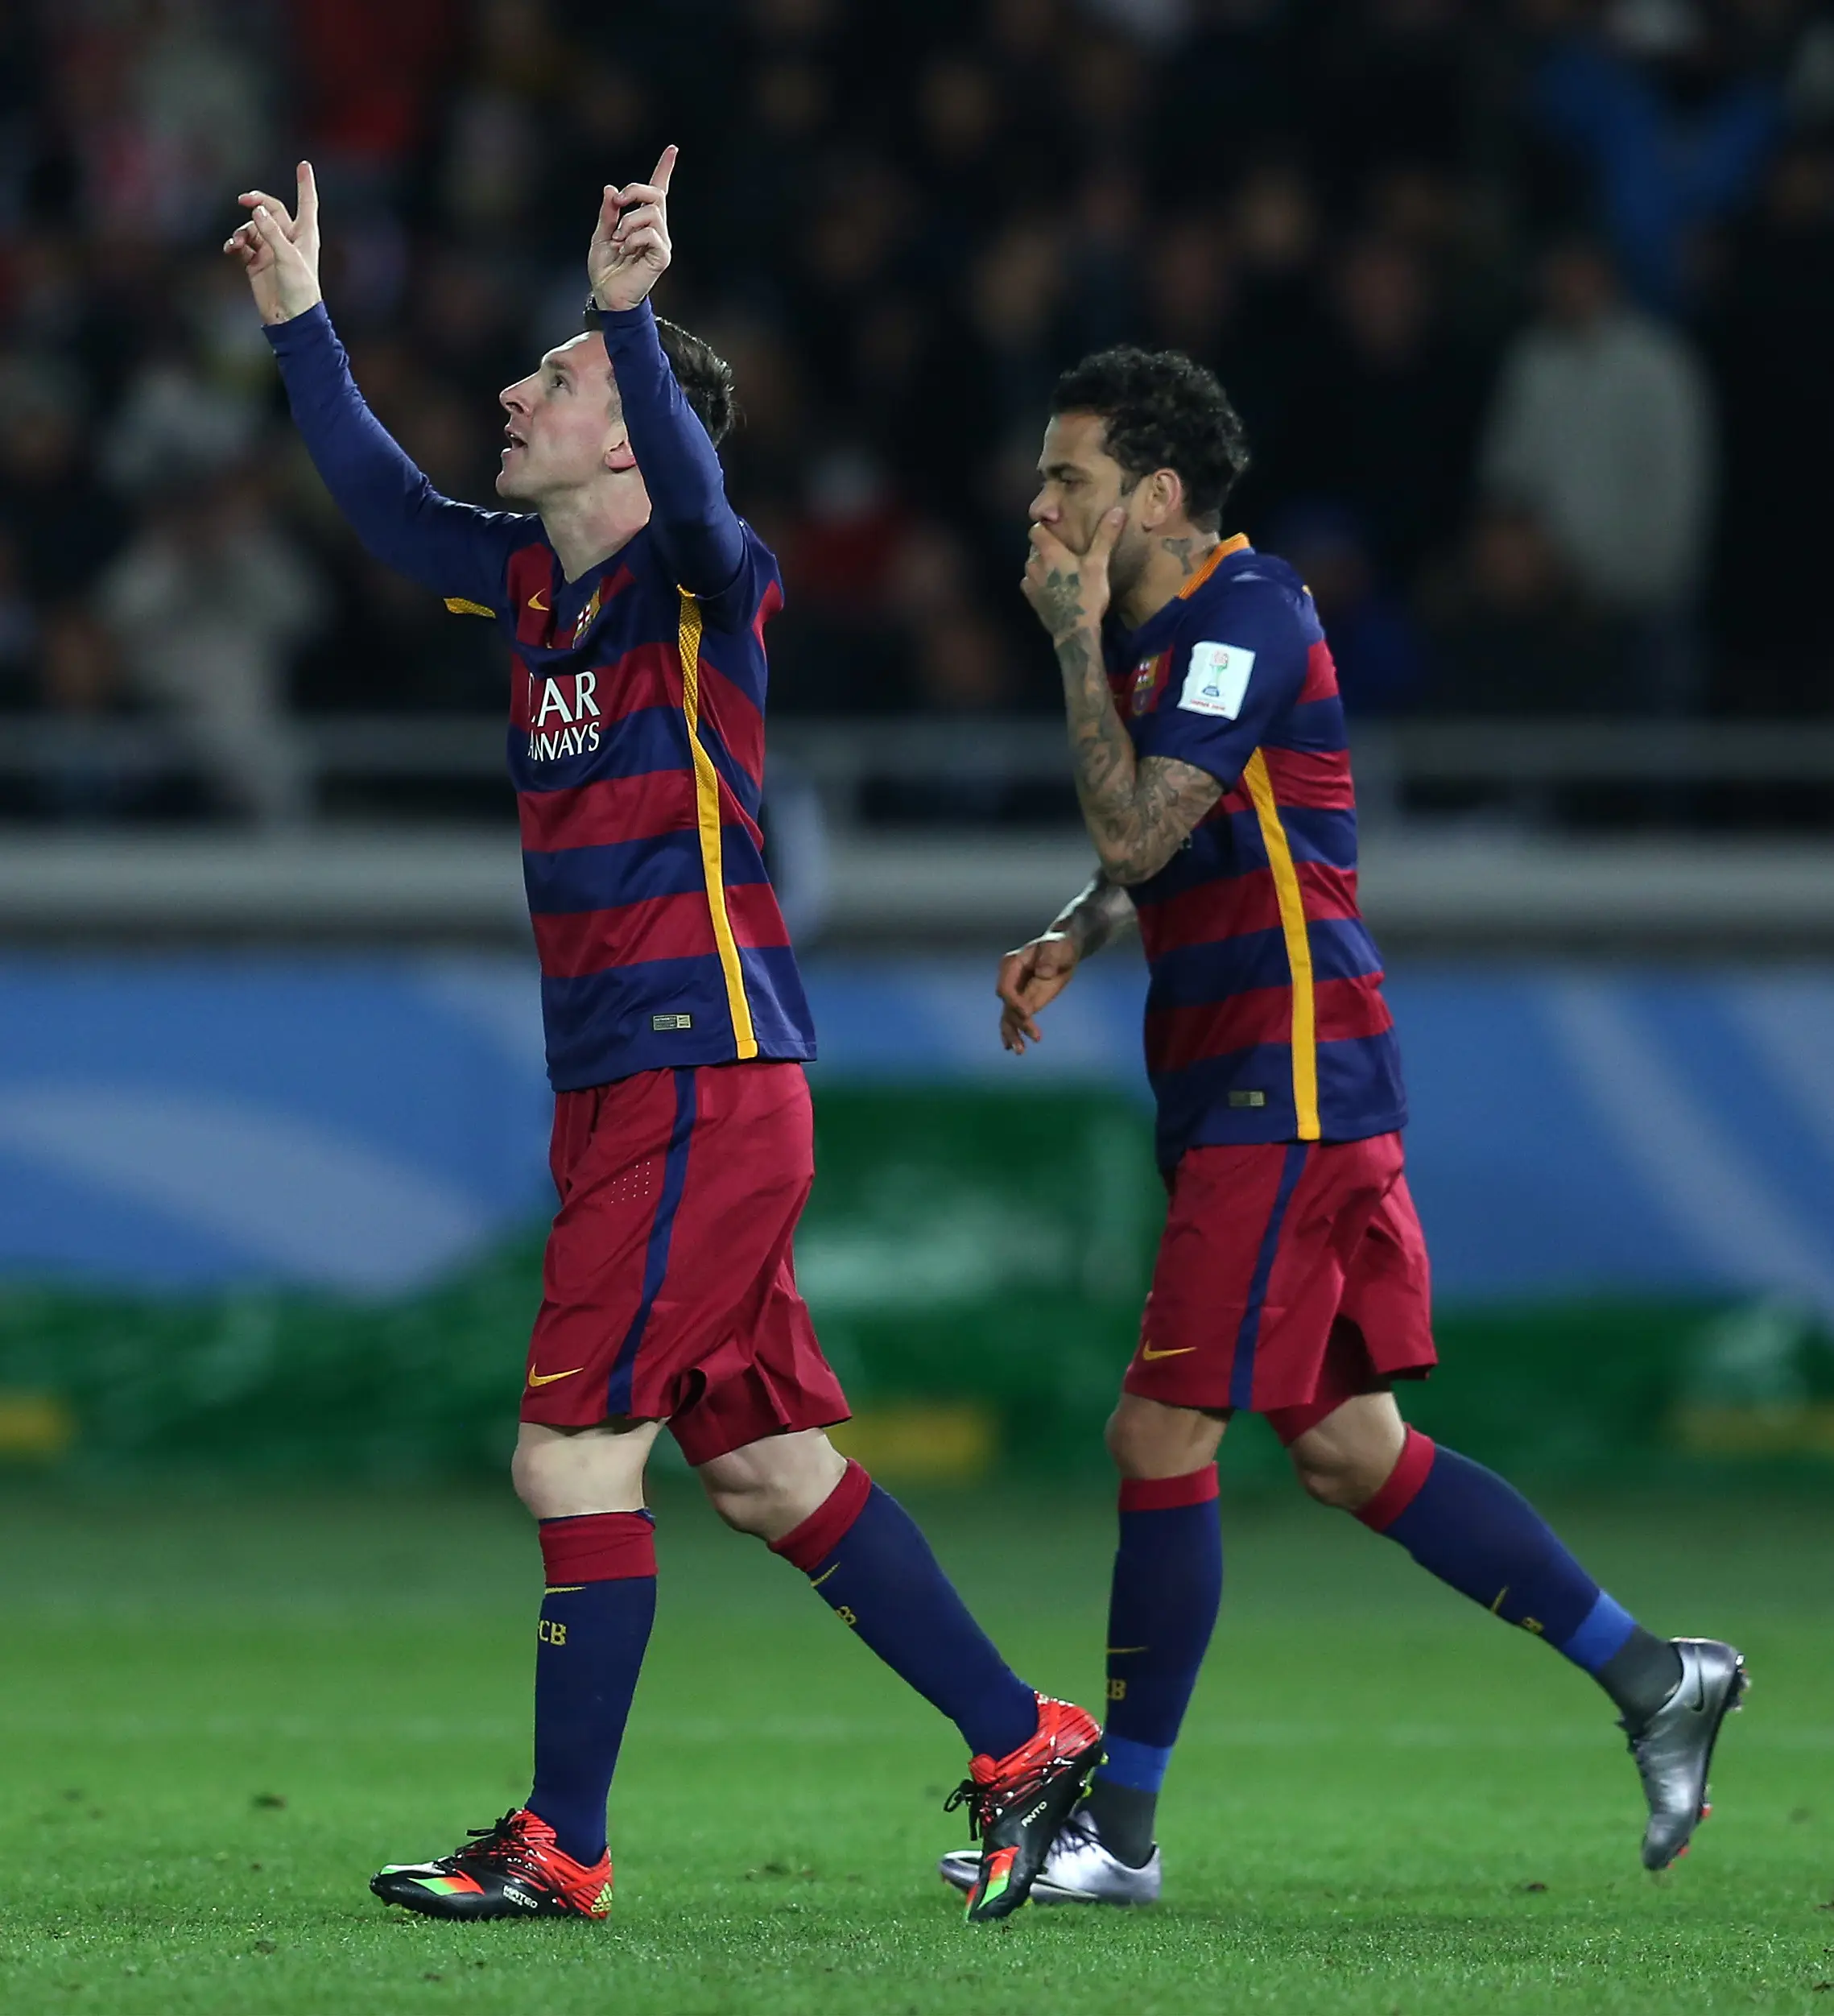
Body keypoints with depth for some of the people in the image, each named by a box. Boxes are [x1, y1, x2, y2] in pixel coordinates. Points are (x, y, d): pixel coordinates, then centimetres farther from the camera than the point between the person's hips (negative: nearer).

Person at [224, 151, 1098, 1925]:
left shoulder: (699, 582, -9)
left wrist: (629, 314, -44)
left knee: (572, 1459, -7)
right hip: (620, 1090, 8)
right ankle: (1024, 1748, 15)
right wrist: (299, 322, 24)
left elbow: (690, 488, -31)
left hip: (705, 1081, -8)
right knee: (768, 1471, 10)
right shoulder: (528, 581, 12)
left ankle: (561, 1847, -1)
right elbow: (382, 502, 26)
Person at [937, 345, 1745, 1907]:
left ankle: (1118, 1831, -2)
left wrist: (1074, 637, -14)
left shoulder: (1246, 614, -14)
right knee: (1349, 1448, 10)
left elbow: (1135, 830, -21)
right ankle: (1655, 1676, 15)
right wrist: (1071, 941, 9)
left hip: (1288, 1083, -10)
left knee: (1161, 1438, -8)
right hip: (1245, 1082, 10)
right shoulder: (1156, 630, 17)